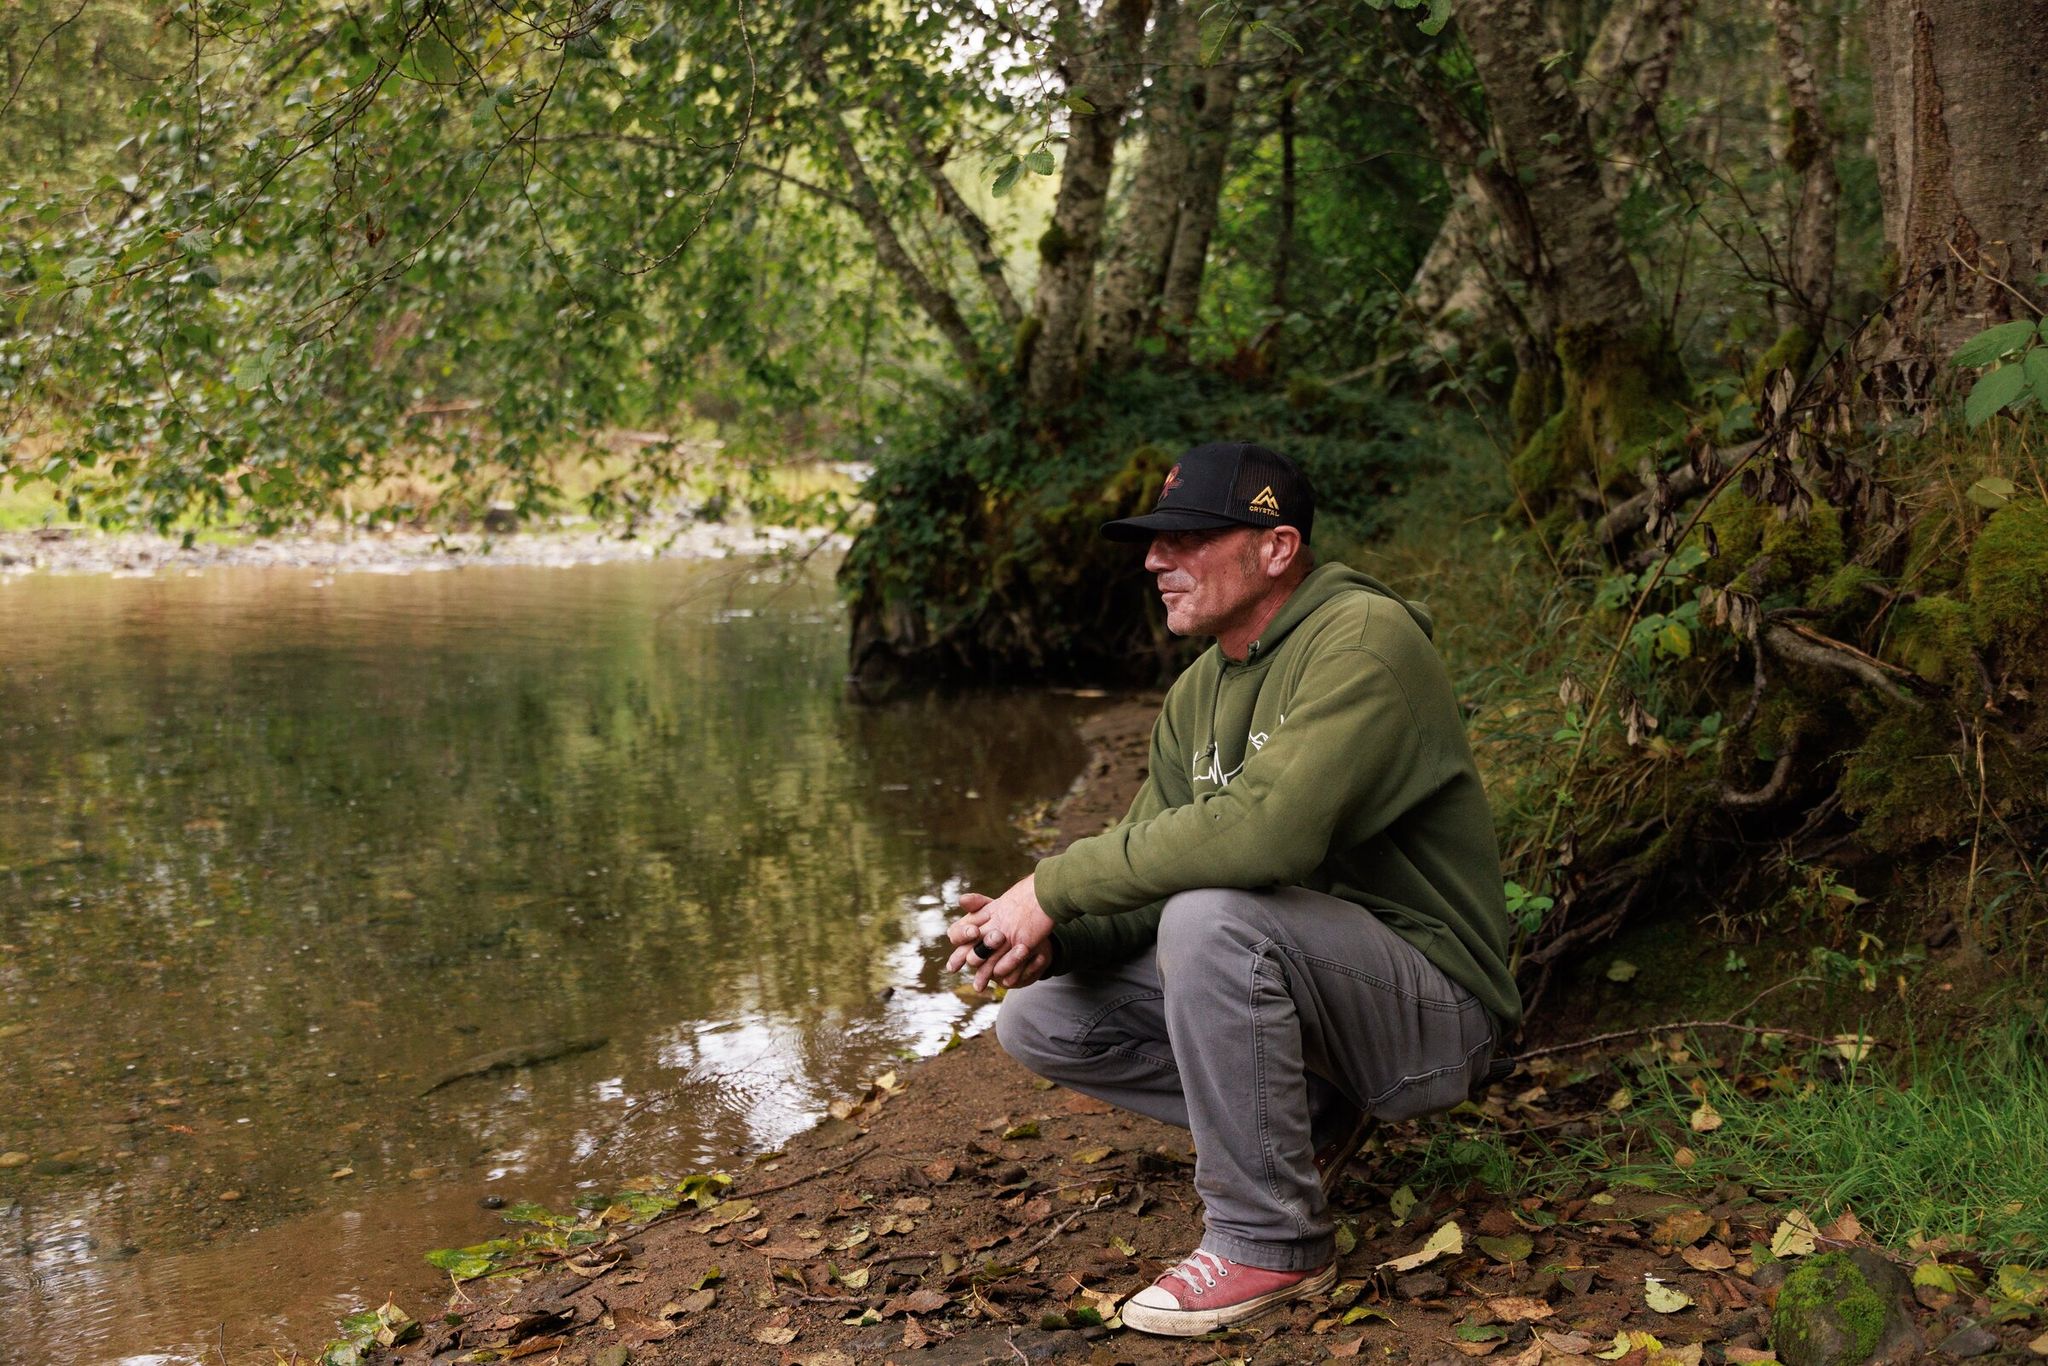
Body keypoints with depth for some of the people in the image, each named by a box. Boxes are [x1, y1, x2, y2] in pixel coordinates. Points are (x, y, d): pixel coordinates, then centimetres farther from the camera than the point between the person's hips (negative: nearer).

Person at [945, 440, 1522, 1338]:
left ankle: (1270, 1241, -16)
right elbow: (1151, 875, 6)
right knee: (1039, 1020, -1)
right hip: (1292, 974, 8)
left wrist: (1055, 885, -27)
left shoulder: (1363, 638, -20)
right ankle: (1300, 1108, 11)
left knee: (1214, 917, -35)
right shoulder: (1197, 695, 8)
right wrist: (1050, 938, -16)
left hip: (1430, 1004, -8)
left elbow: (1265, 830, -35)